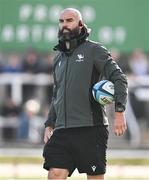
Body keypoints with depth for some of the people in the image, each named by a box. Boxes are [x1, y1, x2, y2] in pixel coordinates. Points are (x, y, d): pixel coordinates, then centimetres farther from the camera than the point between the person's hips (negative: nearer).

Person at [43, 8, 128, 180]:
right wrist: (49, 125, 19)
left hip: (91, 129, -5)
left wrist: (119, 111, -19)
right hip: (62, 131, 5)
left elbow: (119, 78, -8)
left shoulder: (94, 50, 0)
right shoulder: (59, 58, 20)